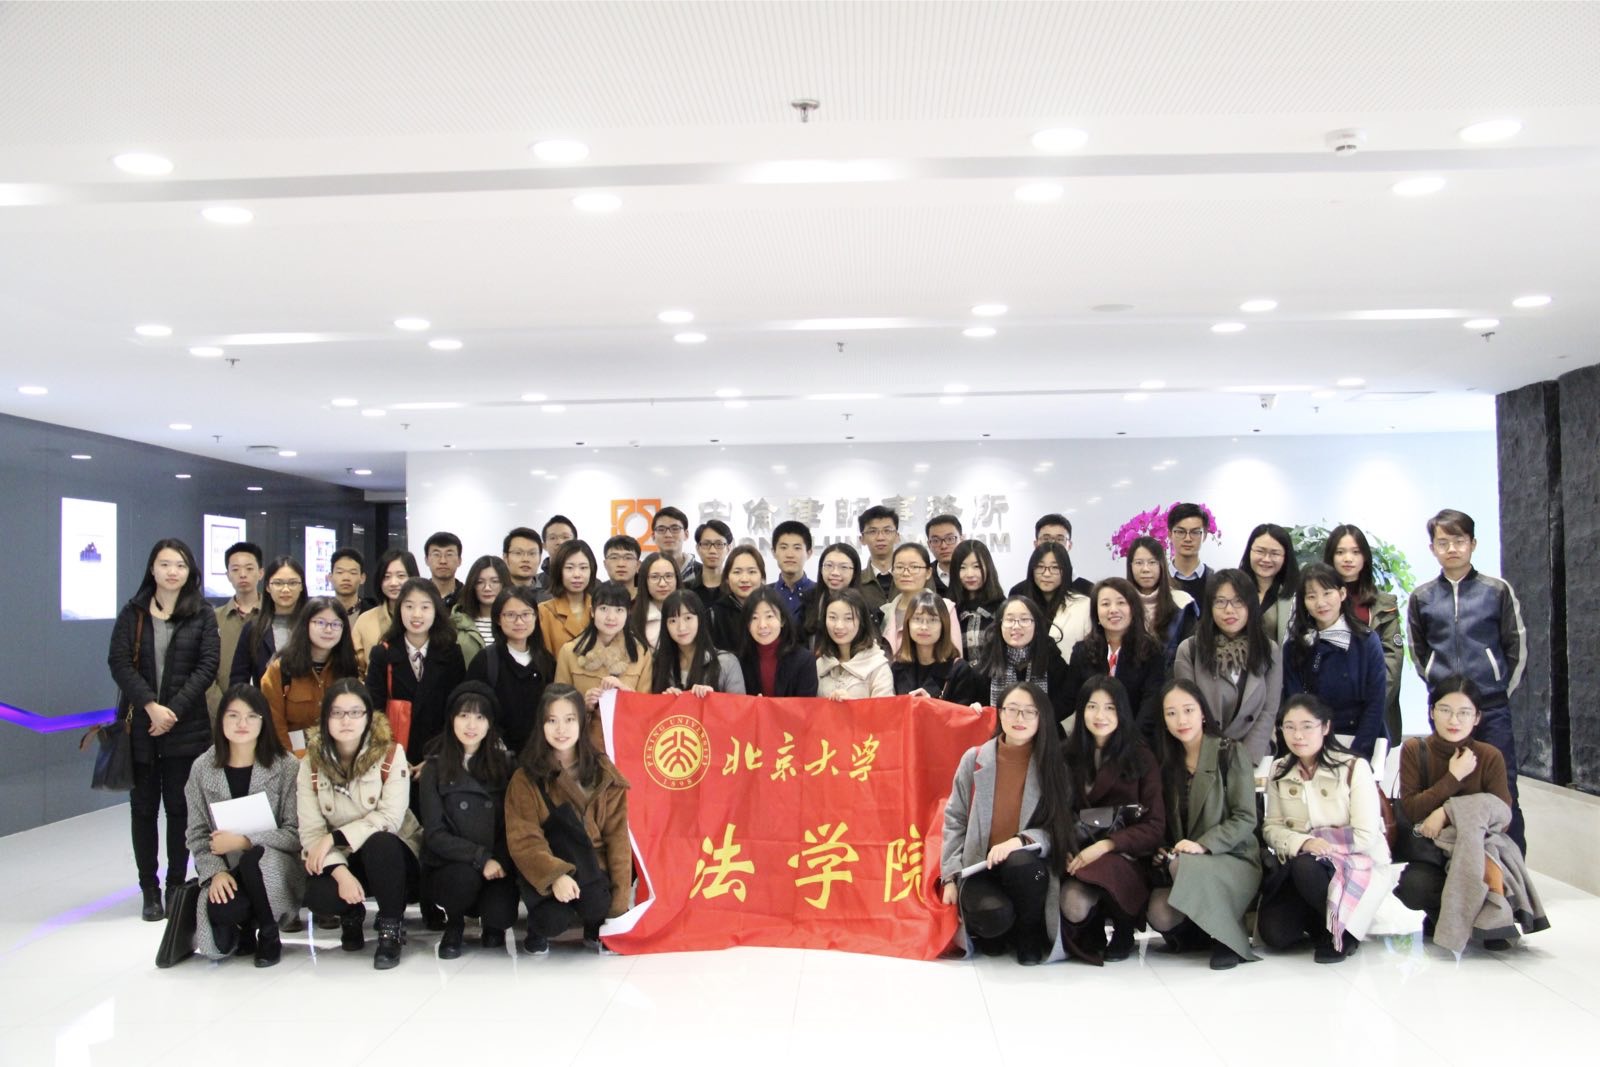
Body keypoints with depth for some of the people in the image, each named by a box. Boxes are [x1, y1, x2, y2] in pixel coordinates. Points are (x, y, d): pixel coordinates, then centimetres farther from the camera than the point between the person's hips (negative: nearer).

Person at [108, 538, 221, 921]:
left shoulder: (203, 615, 2)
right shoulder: (132, 613, 5)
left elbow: (208, 666, -4)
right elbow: (118, 662, -4)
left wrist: (174, 709, -14)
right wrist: (150, 705, -16)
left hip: (185, 727, -1)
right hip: (140, 727, 1)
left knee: (179, 806, 4)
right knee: (143, 807, 6)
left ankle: (176, 886, 13)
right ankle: (149, 890, 13)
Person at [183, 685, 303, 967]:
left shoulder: (287, 766, -5)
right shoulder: (202, 769, 3)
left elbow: (296, 833, -9)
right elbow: (197, 834, 4)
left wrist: (243, 841, -20)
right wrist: (216, 872, -13)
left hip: (276, 868, -2)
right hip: (227, 873, 2)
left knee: (255, 858, -36)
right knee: (221, 913, -32)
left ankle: (269, 935, -8)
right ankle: (244, 931, 10)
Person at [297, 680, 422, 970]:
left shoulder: (391, 753, -10)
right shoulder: (312, 762, -3)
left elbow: (390, 818, -20)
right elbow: (310, 830, -11)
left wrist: (335, 837, -25)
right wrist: (340, 871, -27)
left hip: (391, 855, -2)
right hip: (343, 859, 2)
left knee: (379, 842, -37)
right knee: (317, 895, -30)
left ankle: (390, 929, -14)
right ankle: (352, 914, 9)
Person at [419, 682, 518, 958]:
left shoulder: (504, 764, 6)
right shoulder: (434, 769, 0)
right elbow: (434, 834, -7)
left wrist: (499, 862, -15)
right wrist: (480, 857, -20)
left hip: (496, 867, 1)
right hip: (447, 869, -1)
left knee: (502, 914, -27)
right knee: (466, 876, -34)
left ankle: (492, 926, 13)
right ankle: (454, 923, 2)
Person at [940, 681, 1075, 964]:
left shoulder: (1053, 765, 0)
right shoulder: (974, 759, 0)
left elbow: (1058, 830, -3)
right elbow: (955, 821, 5)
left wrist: (1019, 842, -22)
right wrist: (950, 877, -2)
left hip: (1027, 866, 1)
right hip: (978, 867, -1)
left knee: (1020, 863, -37)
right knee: (995, 914, -34)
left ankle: (1030, 936, -5)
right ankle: (986, 931, 8)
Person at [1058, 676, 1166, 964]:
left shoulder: (1141, 759, 5)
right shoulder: (1069, 757, 13)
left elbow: (1155, 827, -1)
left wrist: (1106, 845, -15)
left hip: (1126, 857, -1)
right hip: (1079, 856, 2)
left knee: (1104, 875, -38)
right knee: (1073, 905, -33)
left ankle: (1124, 931, -2)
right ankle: (1092, 936, 6)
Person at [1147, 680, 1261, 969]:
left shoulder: (1231, 753, -3)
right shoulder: (1167, 761, 13)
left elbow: (1245, 819, -9)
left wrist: (1203, 844, -22)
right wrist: (1161, 852, -6)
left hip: (1234, 861, -3)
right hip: (1178, 858, 4)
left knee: (1182, 866, -36)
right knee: (1160, 915, -27)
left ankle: (1228, 936, -13)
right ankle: (1202, 929, 6)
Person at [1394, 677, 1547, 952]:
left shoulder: (1490, 757, -2)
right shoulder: (1414, 750, -2)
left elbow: (1503, 816, -10)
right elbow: (1410, 811, -11)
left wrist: (1448, 812, -22)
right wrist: (1453, 777, -16)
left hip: (1479, 847, 0)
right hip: (1430, 852, 0)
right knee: (1414, 888, -33)